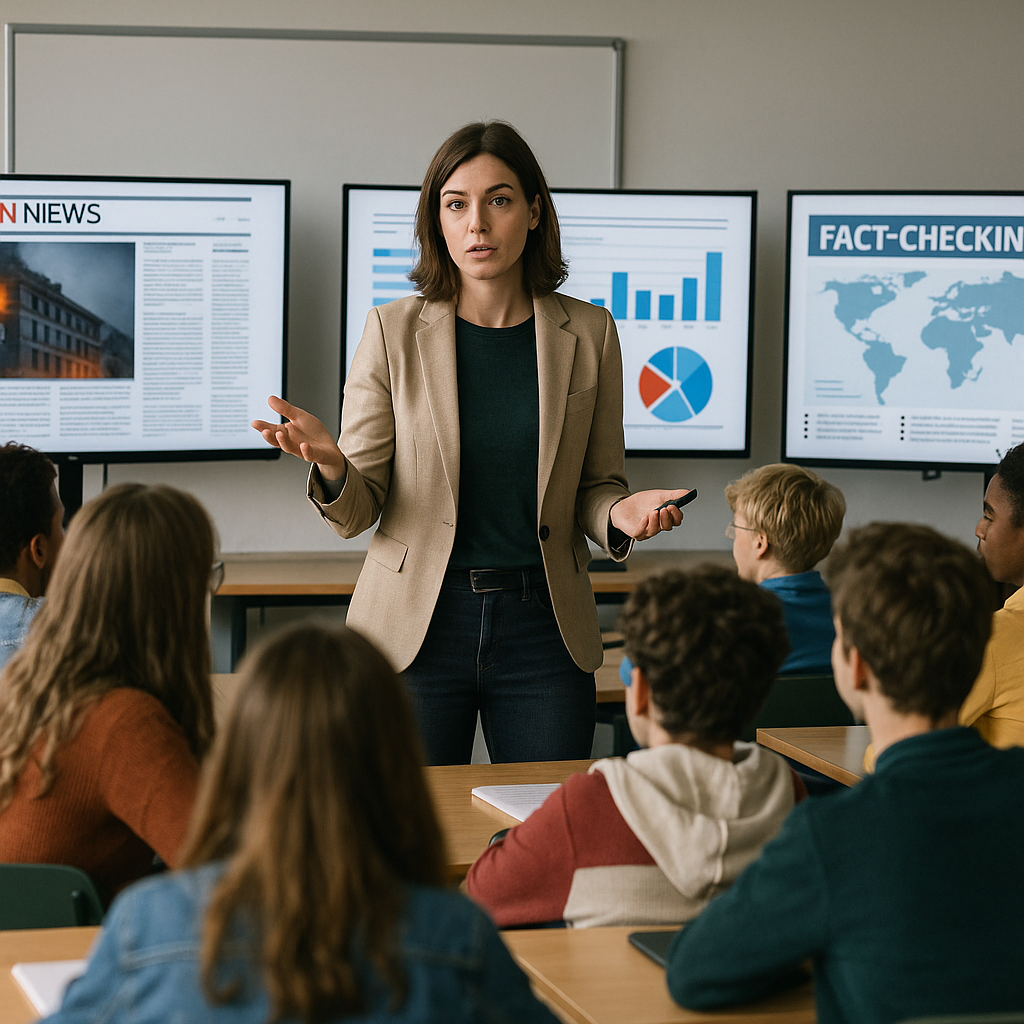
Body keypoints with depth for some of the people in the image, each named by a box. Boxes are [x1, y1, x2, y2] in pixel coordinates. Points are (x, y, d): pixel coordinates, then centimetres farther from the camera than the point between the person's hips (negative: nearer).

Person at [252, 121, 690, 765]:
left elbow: (600, 484, 11)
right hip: (415, 629, -1)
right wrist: (331, 468, -22)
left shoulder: (589, 334, 3)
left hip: (543, 624, 1)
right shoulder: (394, 332, -1)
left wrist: (619, 514, -11)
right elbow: (358, 512, 0)